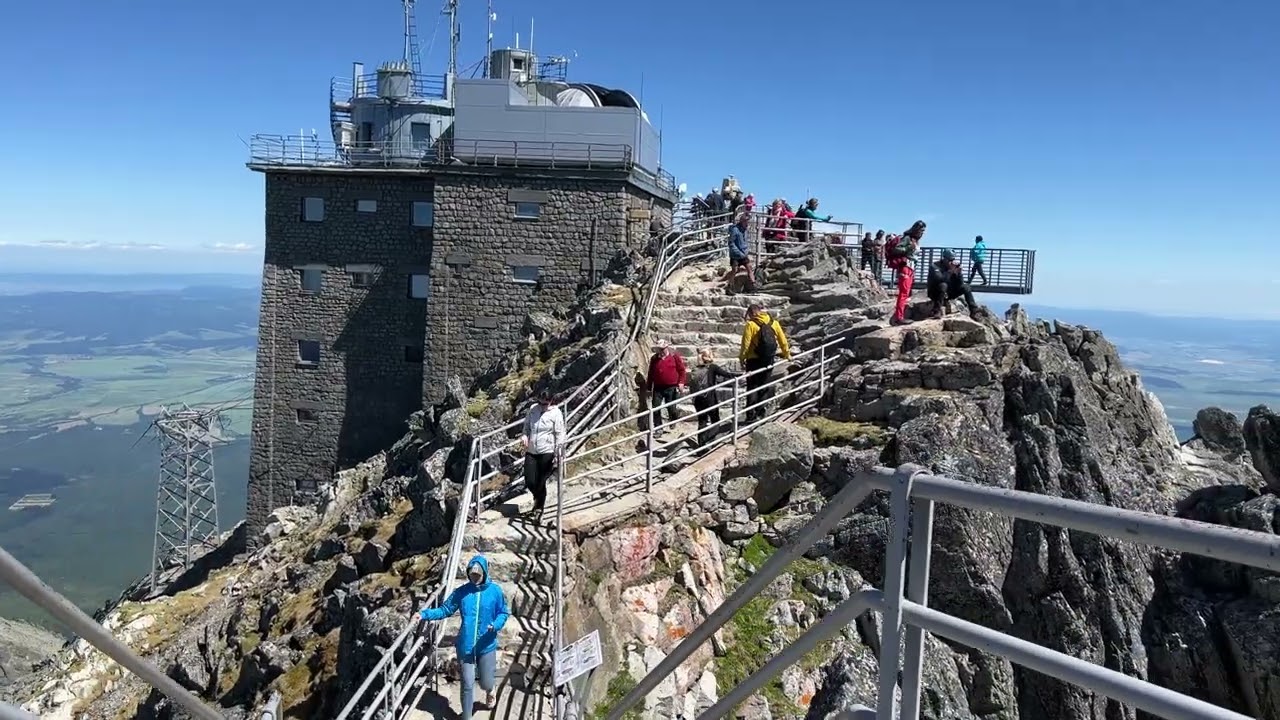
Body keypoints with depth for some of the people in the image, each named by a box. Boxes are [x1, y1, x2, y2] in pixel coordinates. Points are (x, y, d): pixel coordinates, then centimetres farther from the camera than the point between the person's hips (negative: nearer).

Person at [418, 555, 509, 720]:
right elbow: (445, 610, 0)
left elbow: (503, 613, -1)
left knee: (486, 682, 10)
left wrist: (495, 625, -20)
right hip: (465, 646, 1)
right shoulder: (461, 592, -4)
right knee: (467, 684, 4)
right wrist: (425, 614, -11)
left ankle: (489, 691, 48)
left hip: (487, 646, -1)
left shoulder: (495, 591, -8)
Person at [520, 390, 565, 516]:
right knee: (529, 481, 4)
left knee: (541, 481, 4)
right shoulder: (533, 409, 4)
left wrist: (557, 454, -13)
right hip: (531, 451, 4)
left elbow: (559, 434, -8)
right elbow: (527, 424, 18)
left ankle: (539, 506, 26)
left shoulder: (556, 413, -9)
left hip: (547, 452, -4)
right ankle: (538, 497, 36)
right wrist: (524, 435, -2)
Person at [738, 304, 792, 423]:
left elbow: (745, 345, -15)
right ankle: (760, 412, 20)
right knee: (764, 386, 17)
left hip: (754, 360, -4)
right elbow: (783, 340, 8)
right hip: (769, 360, 4)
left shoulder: (750, 325, -12)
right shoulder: (773, 323, 2)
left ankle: (751, 415, 3)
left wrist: (741, 359, -5)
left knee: (752, 387, 5)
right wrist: (787, 354, 20)